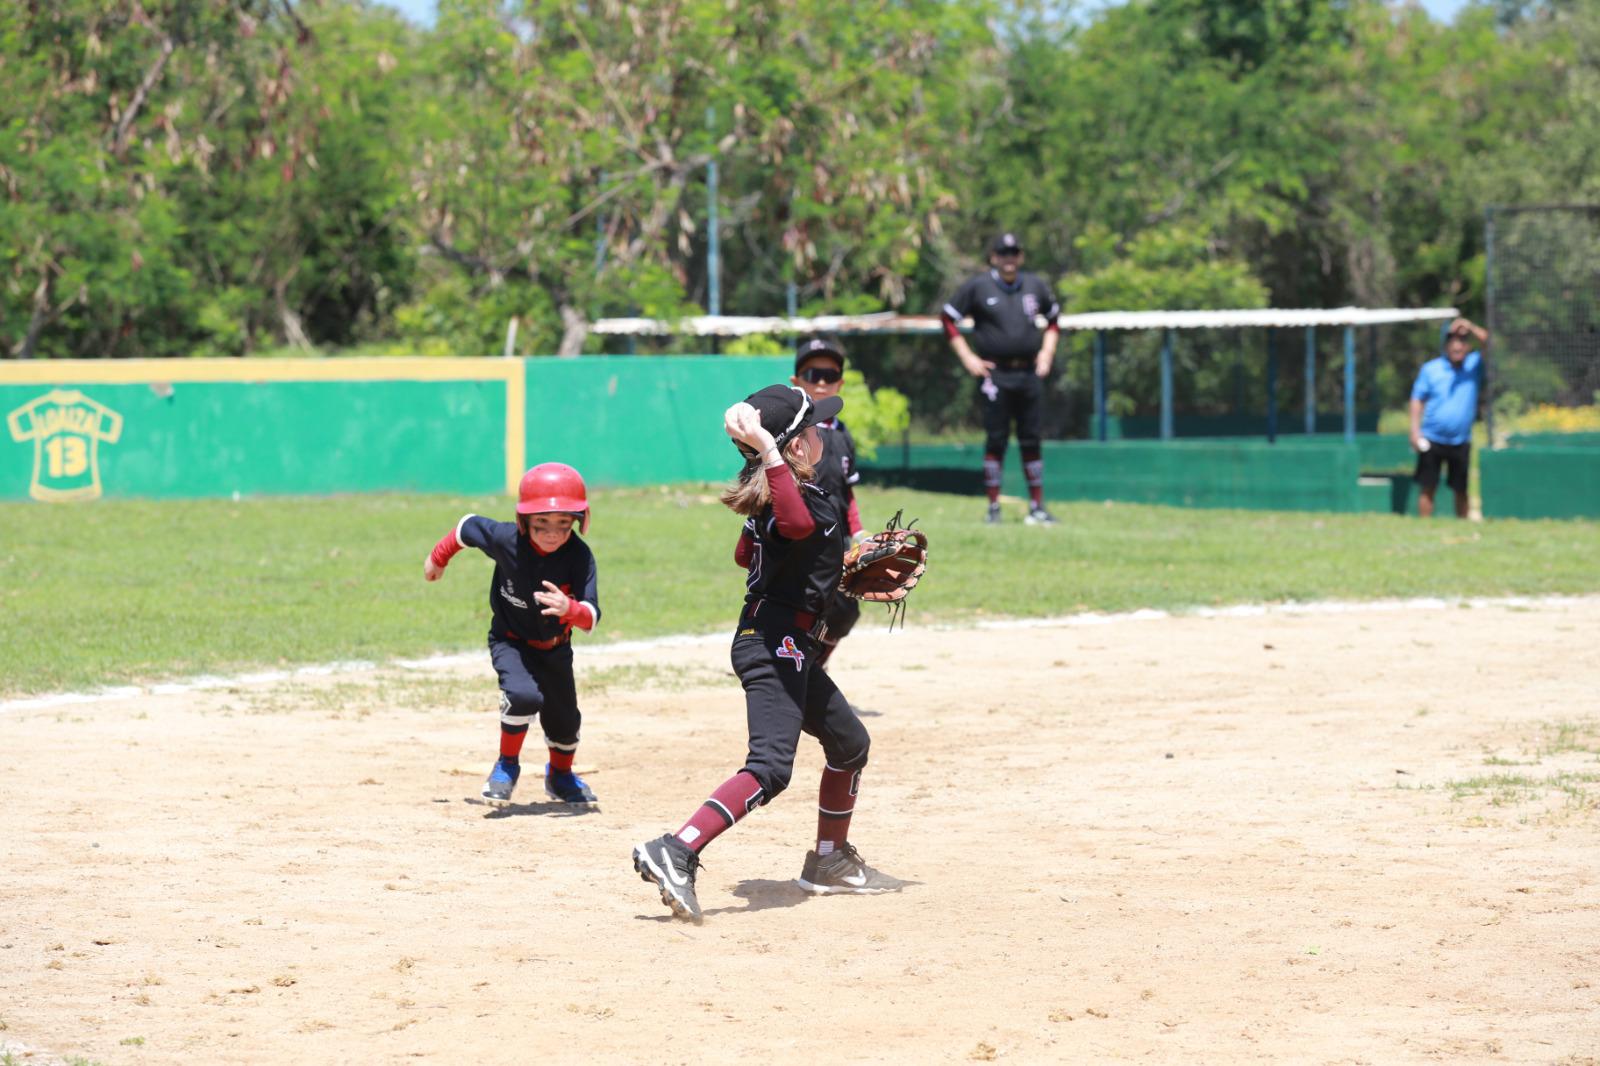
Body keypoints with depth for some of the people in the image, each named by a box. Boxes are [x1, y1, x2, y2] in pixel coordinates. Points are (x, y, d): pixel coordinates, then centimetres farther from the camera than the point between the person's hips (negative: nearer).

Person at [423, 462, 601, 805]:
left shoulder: (579, 557, -28)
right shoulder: (506, 540, -28)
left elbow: (591, 618, -33)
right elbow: (469, 526, -6)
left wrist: (569, 609, -55)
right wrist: (438, 557, 9)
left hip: (554, 647, 2)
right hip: (510, 640, -2)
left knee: (564, 721, 13)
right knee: (524, 695, -30)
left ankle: (561, 775, 47)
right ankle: (507, 765, -4)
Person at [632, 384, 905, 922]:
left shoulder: (770, 495, 13)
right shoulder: (809, 500, -16)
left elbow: (746, 553, 28)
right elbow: (797, 523, -42)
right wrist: (769, 450, -42)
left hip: (790, 648, 11)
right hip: (776, 642, -11)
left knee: (849, 742, 25)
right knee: (770, 767, -23)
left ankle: (830, 860, 38)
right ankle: (675, 853, -33)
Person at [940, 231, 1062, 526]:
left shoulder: (1035, 286, 11)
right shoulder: (977, 287, 0)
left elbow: (1053, 318, 26)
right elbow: (948, 318, 4)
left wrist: (1047, 351, 12)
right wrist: (967, 357, -2)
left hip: (1029, 374, 3)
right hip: (995, 375, -3)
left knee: (1031, 440, 5)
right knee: (996, 440, -3)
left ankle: (1037, 507, 9)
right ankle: (993, 507, 1)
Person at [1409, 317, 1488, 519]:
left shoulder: (1475, 365, 2)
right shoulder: (1430, 369, 1)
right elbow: (1417, 399, 4)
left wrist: (1470, 328, -25)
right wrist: (1415, 431, -5)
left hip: (1461, 441, 1)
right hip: (1432, 439, -1)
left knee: (1461, 489, 5)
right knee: (1427, 488, -1)